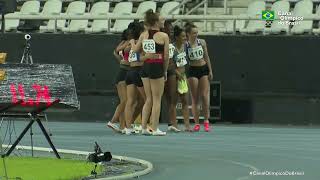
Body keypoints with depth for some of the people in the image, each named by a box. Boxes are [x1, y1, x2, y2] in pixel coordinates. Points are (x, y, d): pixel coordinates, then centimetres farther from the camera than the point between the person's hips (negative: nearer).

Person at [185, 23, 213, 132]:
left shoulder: (202, 42, 2)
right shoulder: (185, 45, -7)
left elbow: (206, 57, 9)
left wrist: (210, 71, 7)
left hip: (204, 69, 2)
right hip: (193, 71, -2)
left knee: (204, 96, -4)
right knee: (194, 98, 0)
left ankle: (206, 121, 3)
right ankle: (196, 123, 4)